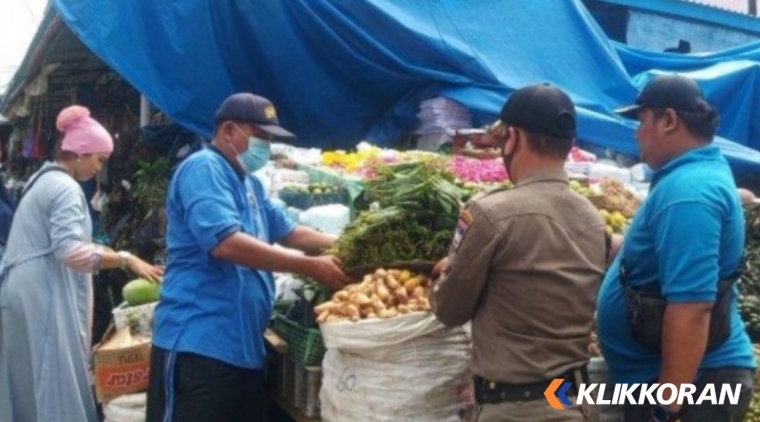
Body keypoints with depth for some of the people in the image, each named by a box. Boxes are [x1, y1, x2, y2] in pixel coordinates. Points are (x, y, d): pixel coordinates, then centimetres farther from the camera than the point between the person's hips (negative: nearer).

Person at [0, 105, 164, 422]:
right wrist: (126, 259, -22)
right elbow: (70, 252, -24)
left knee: (26, 387, 13)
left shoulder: (43, 180, 19)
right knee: (56, 386, -7)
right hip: (43, 297, -10)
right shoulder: (66, 188, -13)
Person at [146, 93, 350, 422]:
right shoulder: (204, 169, -11)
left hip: (243, 345, 10)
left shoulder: (249, 184, 19)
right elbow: (226, 243, -25)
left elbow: (289, 233, 25)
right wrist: (311, 266, -22)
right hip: (199, 344, -10)